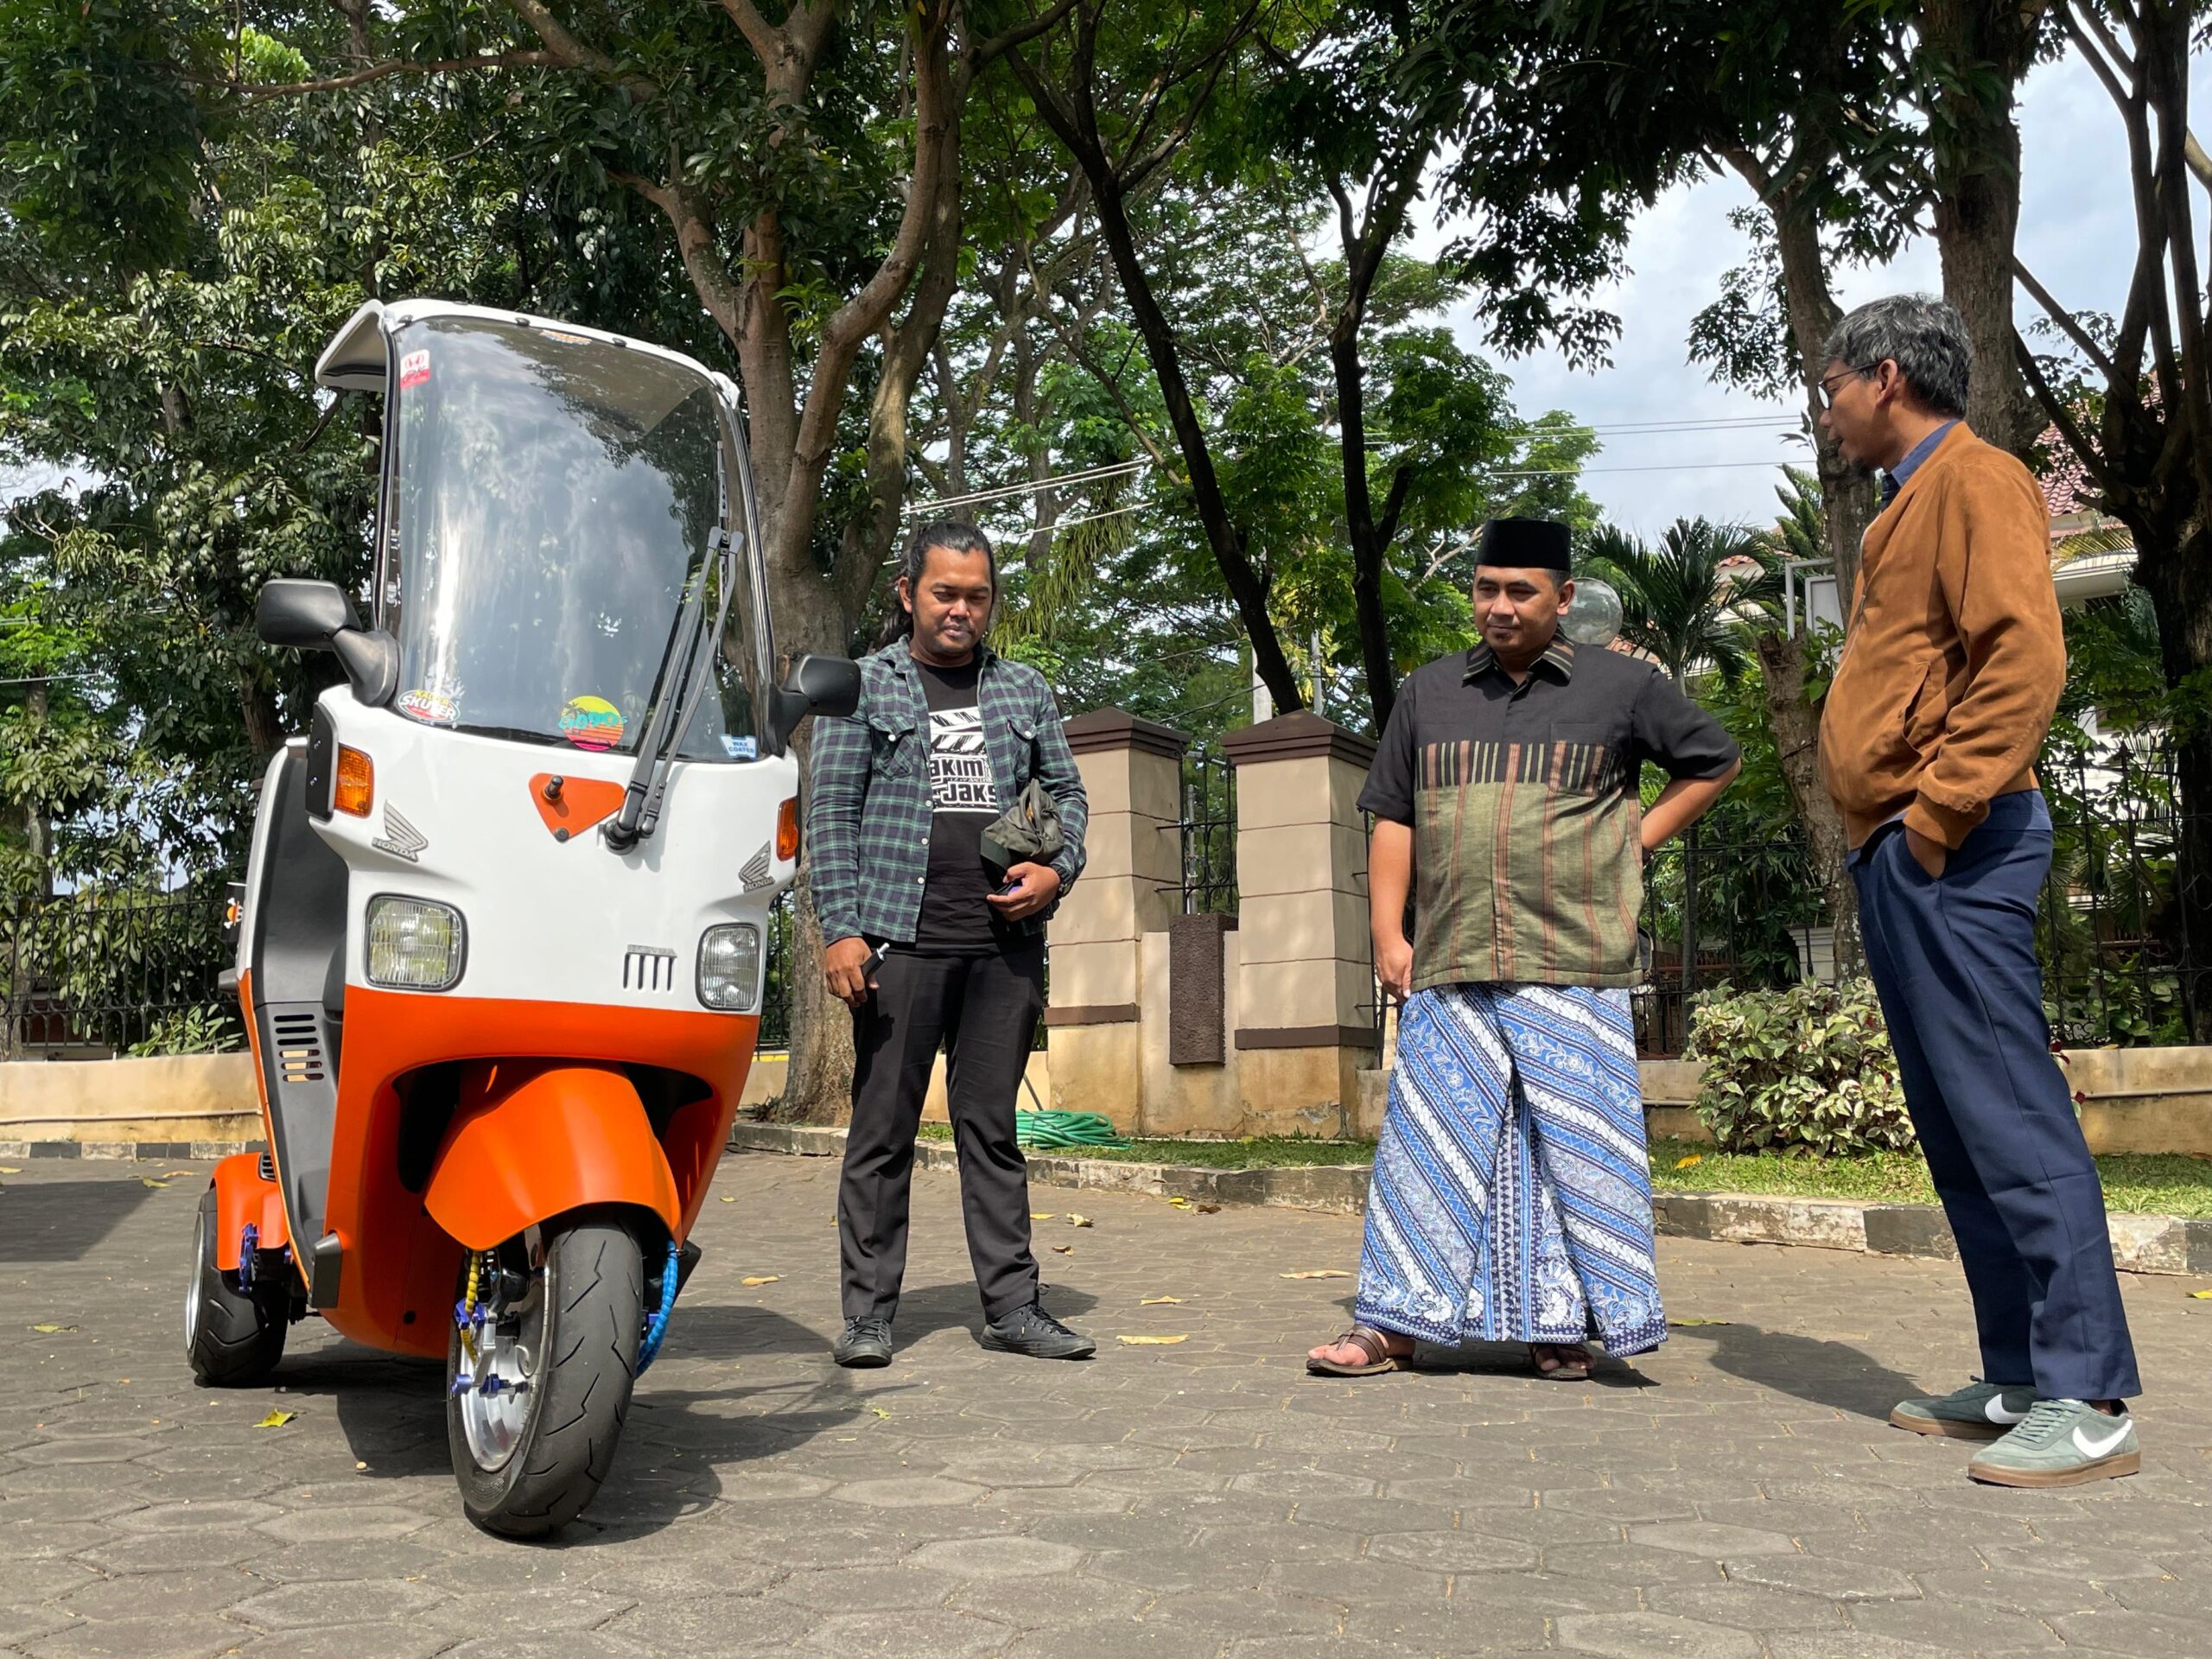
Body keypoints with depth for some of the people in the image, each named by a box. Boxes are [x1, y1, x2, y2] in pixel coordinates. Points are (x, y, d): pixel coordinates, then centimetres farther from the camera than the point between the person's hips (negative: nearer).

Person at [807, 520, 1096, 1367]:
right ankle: (869, 1312, 10)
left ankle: (1012, 1306, 13)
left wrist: (1057, 869, -2)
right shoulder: (865, 686, 7)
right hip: (901, 941, -3)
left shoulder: (1025, 690, 16)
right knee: (883, 1129, 2)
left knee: (992, 1128, 8)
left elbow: (1067, 791, 19)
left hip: (1007, 944, 3)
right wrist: (841, 928, -8)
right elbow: (831, 814, 2)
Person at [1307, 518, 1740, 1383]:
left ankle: (1563, 1326, 12)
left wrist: (1640, 834, 5)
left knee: (1575, 1146, 0)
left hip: (1574, 969, -2)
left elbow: (1714, 759, 18)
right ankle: (1394, 1323, 9)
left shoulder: (1622, 685, 6)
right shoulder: (1430, 691, 13)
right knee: (1428, 1140, 3)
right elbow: (1393, 819, 13)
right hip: (1448, 969, 2)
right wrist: (1388, 935, 4)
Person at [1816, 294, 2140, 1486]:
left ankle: (2089, 1402, -6)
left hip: (1946, 855, -10)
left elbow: (2024, 659, -18)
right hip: (1893, 859, 10)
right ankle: (2018, 1381, 16)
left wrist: (1940, 811, -20)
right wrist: (1885, 836, 16)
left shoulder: (1974, 482, -4)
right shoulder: (1907, 508, 25)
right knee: (1956, 1127, 10)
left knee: (2008, 1115, -10)